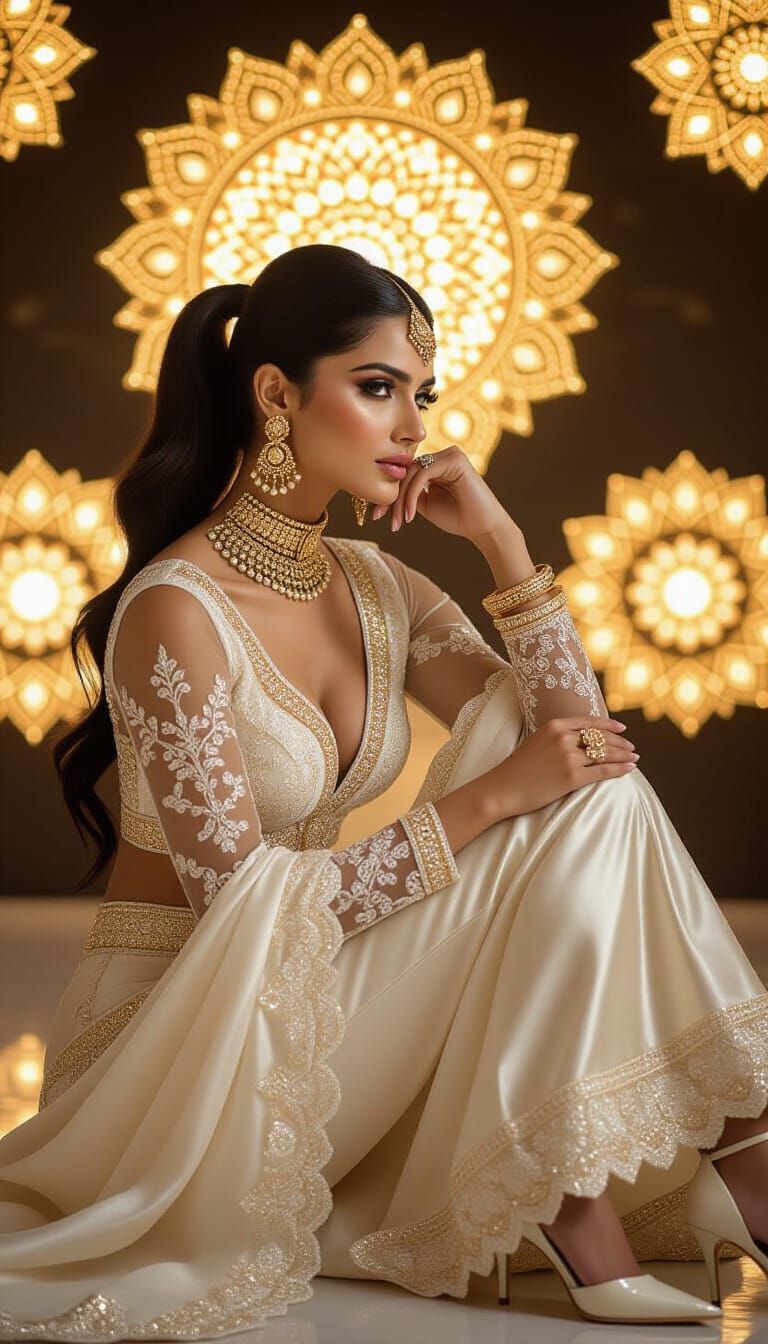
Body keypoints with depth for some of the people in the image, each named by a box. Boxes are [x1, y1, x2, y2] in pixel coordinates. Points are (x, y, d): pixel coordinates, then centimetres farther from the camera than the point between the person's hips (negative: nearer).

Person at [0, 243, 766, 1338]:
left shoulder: (376, 588, 5)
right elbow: (241, 899, -21)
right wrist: (483, 801, -22)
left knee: (589, 802, -10)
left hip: (303, 996, 8)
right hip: (180, 1022, -8)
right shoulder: (176, 612, -18)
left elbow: (575, 746, 1)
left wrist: (501, 541, -9)